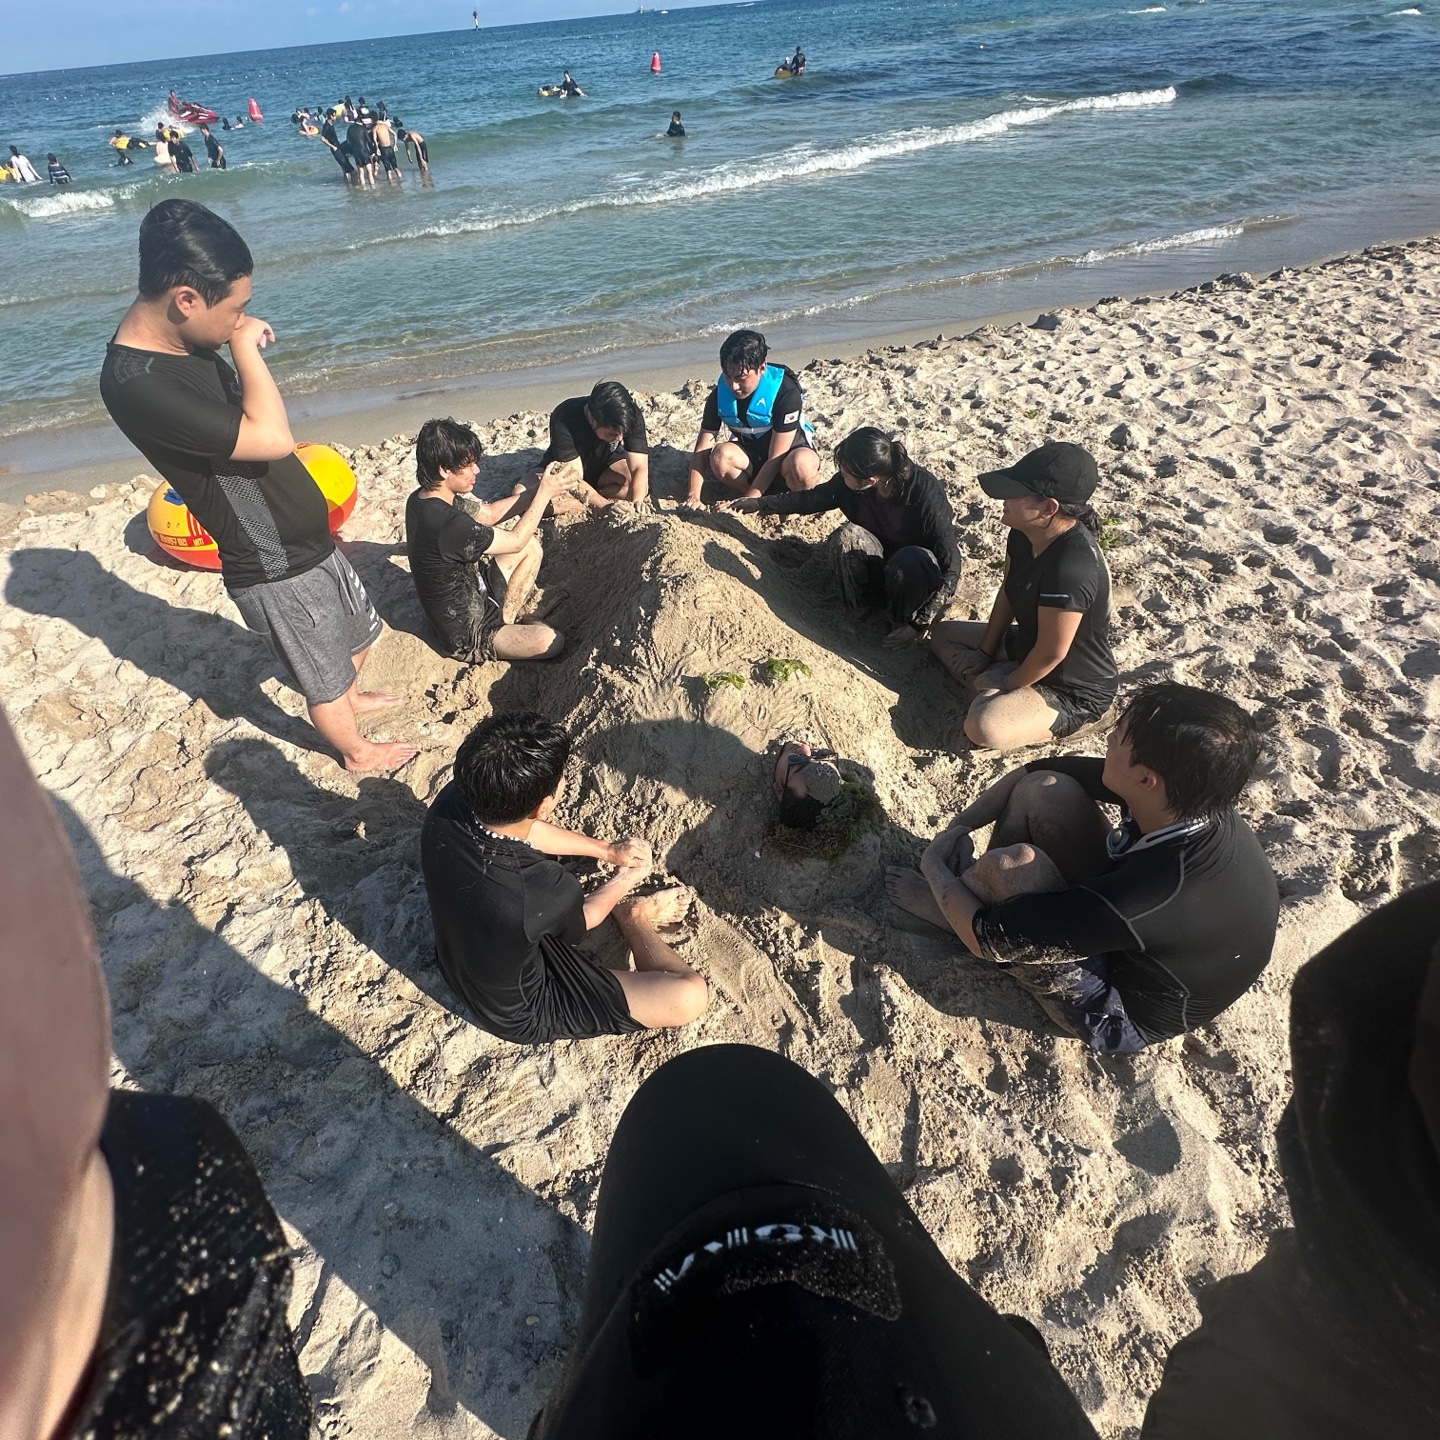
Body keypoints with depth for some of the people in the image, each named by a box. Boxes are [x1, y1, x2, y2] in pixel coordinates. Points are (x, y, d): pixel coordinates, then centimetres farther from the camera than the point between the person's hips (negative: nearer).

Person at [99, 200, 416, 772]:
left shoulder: (181, 338, 1)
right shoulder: (138, 385, -29)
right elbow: (271, 437, -34)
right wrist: (245, 345, -23)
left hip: (308, 540, 9)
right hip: (276, 573, -9)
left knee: (357, 631, 30)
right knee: (324, 677, 15)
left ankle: (351, 696, 59)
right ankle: (358, 750, 41)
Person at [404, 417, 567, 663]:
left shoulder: (421, 499, -4)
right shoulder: (449, 524, -33)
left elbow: (488, 515, 8)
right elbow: (516, 541, -19)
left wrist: (534, 493, -2)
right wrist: (544, 494, -8)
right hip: (465, 634, -9)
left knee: (532, 546, 12)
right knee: (550, 642, -31)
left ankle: (505, 619, 9)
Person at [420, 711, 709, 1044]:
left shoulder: (449, 803, -24)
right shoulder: (544, 888, -40)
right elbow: (576, 927, -14)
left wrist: (607, 850, 6)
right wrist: (625, 880, 6)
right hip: (520, 1013, -6)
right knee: (690, 995, -11)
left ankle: (623, 910, 33)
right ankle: (633, 918, 17)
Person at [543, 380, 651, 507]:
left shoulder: (632, 416, -28)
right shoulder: (563, 421, -36)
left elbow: (639, 467, -30)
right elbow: (572, 481, -37)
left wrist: (637, 502, -49)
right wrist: (608, 506, -50)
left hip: (605, 463, 3)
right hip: (564, 467, -2)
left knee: (640, 488, -26)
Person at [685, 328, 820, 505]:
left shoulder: (786, 392, -26)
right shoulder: (720, 394, -15)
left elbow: (776, 457, -27)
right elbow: (702, 449, -14)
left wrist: (748, 501, -31)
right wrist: (693, 496, -27)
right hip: (749, 454, 3)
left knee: (802, 466, -40)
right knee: (720, 456, -31)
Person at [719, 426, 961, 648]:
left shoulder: (926, 493, -32)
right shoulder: (851, 479, -18)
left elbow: (950, 565, -29)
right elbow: (812, 498, 1)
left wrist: (919, 625, -33)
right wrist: (758, 504, 1)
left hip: (921, 573, -4)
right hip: (882, 566, 4)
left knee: (911, 560, -39)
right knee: (848, 535, -26)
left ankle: (903, 622, -12)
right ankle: (856, 614, -12)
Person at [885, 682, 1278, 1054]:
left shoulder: (1159, 896, -41)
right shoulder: (1193, 795, -20)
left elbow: (986, 939, -30)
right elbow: (1037, 773, -5)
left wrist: (934, 868, -13)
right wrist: (959, 827, -9)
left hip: (1122, 1013, -6)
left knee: (1014, 864, -30)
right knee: (1044, 788, -12)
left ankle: (944, 903, 4)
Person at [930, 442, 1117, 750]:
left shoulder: (1070, 567, -37)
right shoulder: (1025, 534, -9)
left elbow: (1049, 654, -29)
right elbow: (1008, 594, 6)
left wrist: (1006, 687, -14)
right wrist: (984, 654, 6)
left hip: (1075, 690, -9)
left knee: (984, 727, -34)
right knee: (943, 634, 15)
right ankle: (992, 690, -1)